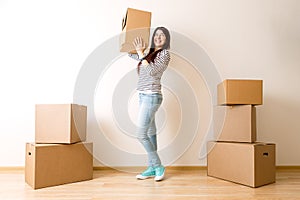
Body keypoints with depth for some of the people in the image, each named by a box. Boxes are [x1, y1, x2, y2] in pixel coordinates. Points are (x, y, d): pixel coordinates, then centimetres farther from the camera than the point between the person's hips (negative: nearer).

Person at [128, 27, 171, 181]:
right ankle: (152, 168, 15)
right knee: (150, 133, 8)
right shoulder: (149, 54, 17)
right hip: (143, 96, 8)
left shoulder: (165, 54, -5)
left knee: (141, 134, -11)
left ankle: (158, 166, 2)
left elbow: (151, 71, -18)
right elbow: (132, 54, 34)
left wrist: (141, 53, -14)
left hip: (152, 96, -8)